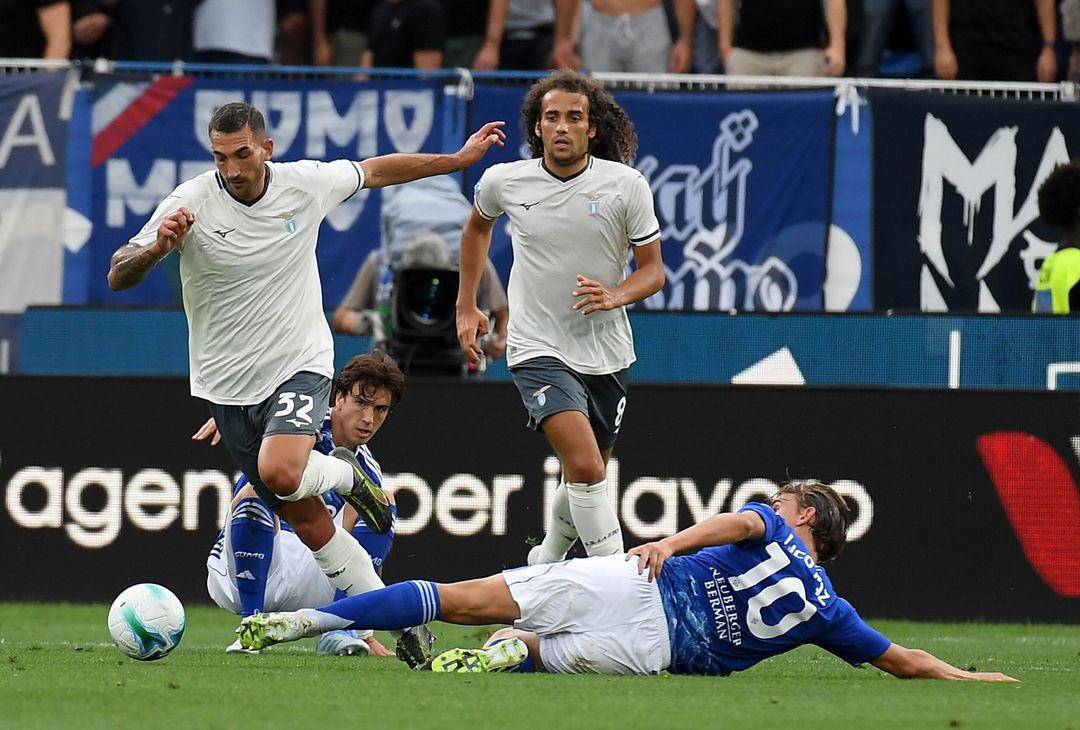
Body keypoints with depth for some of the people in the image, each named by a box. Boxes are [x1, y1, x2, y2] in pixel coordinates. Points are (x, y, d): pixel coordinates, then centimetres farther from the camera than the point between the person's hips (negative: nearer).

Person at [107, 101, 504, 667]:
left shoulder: (307, 182, -6)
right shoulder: (190, 203, -13)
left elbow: (378, 171, 13)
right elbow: (117, 278, -15)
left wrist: (459, 158, 21)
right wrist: (155, 248, -36)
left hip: (299, 365, -1)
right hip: (227, 383, 1)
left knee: (280, 473, -30)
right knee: (306, 520, 3)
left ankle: (346, 474, 4)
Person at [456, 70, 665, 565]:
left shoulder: (627, 185, -9)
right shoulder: (503, 182, -6)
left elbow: (652, 270, -3)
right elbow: (478, 226, 18)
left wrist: (614, 296, -24)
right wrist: (467, 307, 18)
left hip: (605, 352, 2)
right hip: (538, 351, -2)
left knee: (585, 477, 16)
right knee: (585, 465, -24)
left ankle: (549, 556, 44)